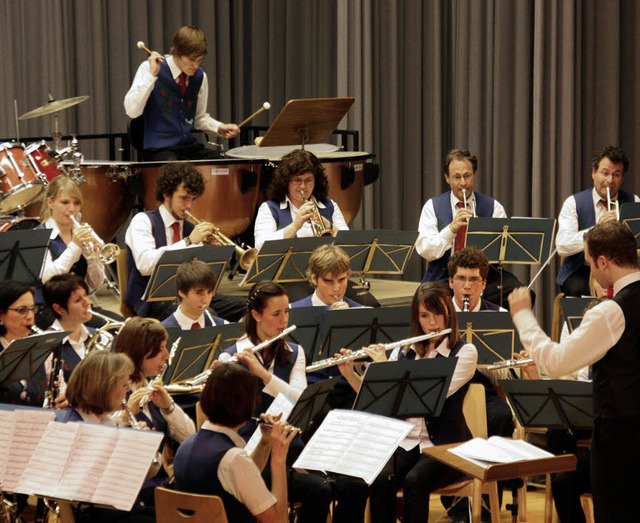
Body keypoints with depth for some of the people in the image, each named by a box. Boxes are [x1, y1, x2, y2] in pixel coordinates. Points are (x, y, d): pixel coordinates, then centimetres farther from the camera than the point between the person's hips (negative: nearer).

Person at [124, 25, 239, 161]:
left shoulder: (200, 76, 8)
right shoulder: (149, 68, -7)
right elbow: (131, 111, -18)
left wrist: (219, 128, 1)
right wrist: (152, 74, -23)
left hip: (190, 147, 5)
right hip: (159, 150, -5)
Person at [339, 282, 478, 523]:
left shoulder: (465, 352, -3)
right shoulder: (403, 352, 11)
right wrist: (350, 374, -6)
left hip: (445, 444, -3)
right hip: (405, 442, 3)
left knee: (415, 481, -33)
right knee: (380, 481, -28)